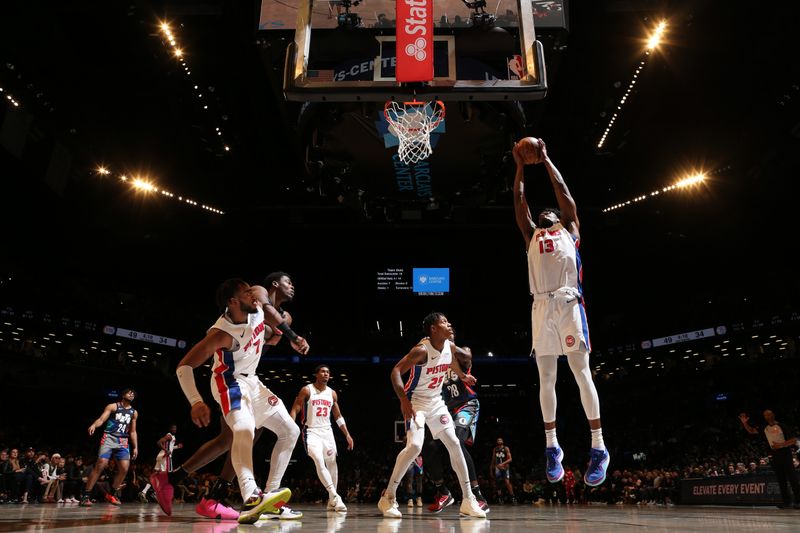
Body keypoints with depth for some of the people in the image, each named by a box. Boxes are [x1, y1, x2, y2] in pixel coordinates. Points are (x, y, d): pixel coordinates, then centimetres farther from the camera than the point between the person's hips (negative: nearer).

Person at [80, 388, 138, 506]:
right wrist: (94, 425, -32)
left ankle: (112, 494, 13)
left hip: (123, 441, 5)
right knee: (101, 464, -18)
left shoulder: (134, 412, 17)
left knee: (124, 468, -6)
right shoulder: (113, 406, 4)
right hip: (109, 438, -4)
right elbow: (101, 419, -9)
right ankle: (85, 496, -10)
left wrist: (135, 447, 13)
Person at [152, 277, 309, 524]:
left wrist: (293, 337, 8)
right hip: (230, 383, -8)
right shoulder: (222, 333, -30)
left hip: (251, 381, 8)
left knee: (290, 431, 6)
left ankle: (270, 498, 7)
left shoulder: (259, 300, -14)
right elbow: (184, 366, -30)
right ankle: (251, 500, -53)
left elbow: (269, 308, 12)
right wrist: (196, 402, -43)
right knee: (244, 429, -37)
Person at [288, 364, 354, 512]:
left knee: (332, 464, 7)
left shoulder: (332, 393, 7)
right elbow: (294, 410, -10)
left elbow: (338, 416, 15)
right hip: (311, 431, -5)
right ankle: (335, 497, -25)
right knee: (319, 462, -23)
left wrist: (347, 434, 9)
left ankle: (332, 501, 19)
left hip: (327, 431, 5)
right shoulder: (307, 390, -7)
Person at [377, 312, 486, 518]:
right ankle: (388, 497, -7)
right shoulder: (422, 350, -24)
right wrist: (404, 400, -36)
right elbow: (396, 371, -28)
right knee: (414, 446, -23)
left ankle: (468, 500, 11)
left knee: (454, 444, 2)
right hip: (416, 401, -7)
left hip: (436, 401, 7)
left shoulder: (450, 347, -3)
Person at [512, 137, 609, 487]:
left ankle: (598, 448, 2)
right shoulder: (532, 235, 25)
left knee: (582, 373, -4)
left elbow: (562, 191, 19)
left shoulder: (569, 229, 20)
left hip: (568, 303, -3)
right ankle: (552, 447, 13)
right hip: (541, 306, 3)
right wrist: (521, 165, 32)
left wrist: (545, 159, 28)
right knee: (546, 379, 4)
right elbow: (519, 201, 25)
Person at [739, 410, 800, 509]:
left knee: (792, 477, -9)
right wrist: (744, 423, -2)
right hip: (775, 454, 6)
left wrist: (781, 445, -20)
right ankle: (786, 501, 12)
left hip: (785, 452, -6)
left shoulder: (782, 426, -8)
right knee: (781, 479, 7)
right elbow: (751, 431, 15)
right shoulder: (765, 428, 9)